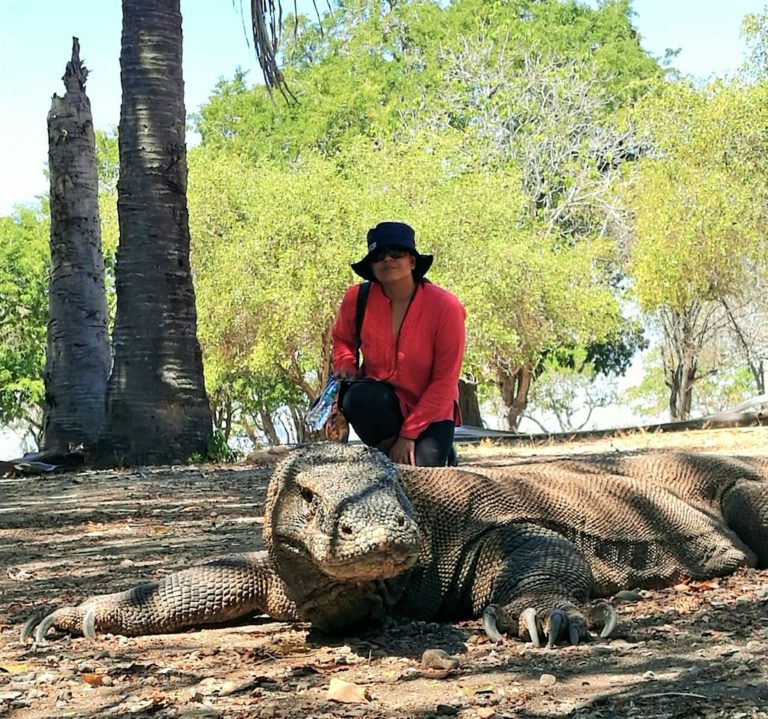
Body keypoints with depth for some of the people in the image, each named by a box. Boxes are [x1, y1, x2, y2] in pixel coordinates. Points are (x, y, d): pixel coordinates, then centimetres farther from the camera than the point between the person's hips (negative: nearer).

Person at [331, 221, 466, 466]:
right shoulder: (358, 299, -10)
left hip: (430, 408, -1)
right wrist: (347, 366, -9)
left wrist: (408, 433, -17)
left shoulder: (446, 307, -18)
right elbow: (342, 338, 15)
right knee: (358, 398, -35)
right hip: (382, 398, 1)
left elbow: (445, 381, -13)